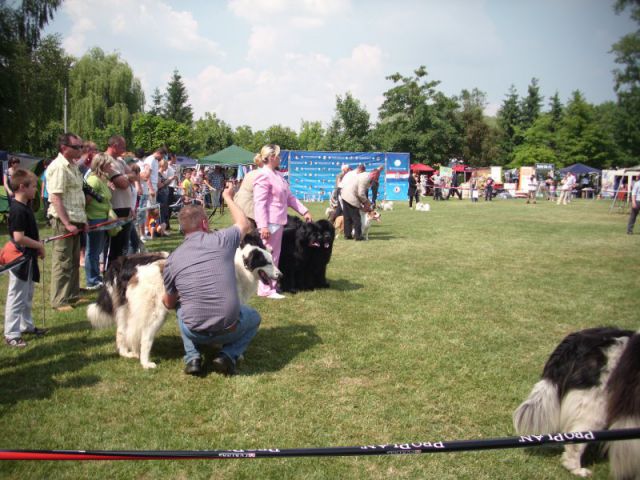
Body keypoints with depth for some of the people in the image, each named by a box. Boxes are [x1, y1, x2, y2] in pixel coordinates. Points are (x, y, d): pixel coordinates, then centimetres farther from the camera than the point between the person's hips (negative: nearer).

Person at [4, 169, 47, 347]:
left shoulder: (25, 207, 8)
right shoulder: (18, 210, -22)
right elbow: (19, 237, -27)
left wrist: (37, 243, 7)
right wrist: (39, 246, -15)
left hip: (27, 259, 10)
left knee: (27, 296, 21)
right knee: (17, 297, -2)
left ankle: (27, 325, 34)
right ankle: (11, 335, 6)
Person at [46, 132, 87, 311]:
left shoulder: (73, 166, 13)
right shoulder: (58, 167, -17)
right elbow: (55, 198, -21)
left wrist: (82, 219, 16)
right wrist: (67, 224, -23)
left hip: (75, 220, 9)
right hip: (63, 221, -9)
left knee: (74, 261, 17)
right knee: (62, 262, -2)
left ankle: (72, 295, 28)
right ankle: (59, 301, 6)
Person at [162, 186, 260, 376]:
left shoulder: (172, 259, -1)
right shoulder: (221, 240, -6)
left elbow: (169, 303, 13)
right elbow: (244, 225, 18)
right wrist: (228, 198, 31)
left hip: (194, 332, 2)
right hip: (229, 329, -1)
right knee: (254, 317, 31)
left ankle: (192, 357, 15)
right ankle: (228, 355, 6)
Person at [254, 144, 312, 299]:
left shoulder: (278, 175, 16)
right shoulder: (264, 176, -13)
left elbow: (289, 196, 20)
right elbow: (259, 203, -19)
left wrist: (304, 211, 13)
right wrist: (263, 225, -25)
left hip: (278, 221, 10)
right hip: (270, 222, -10)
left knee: (274, 255, 14)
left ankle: (271, 285, 23)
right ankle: (265, 289, 0)